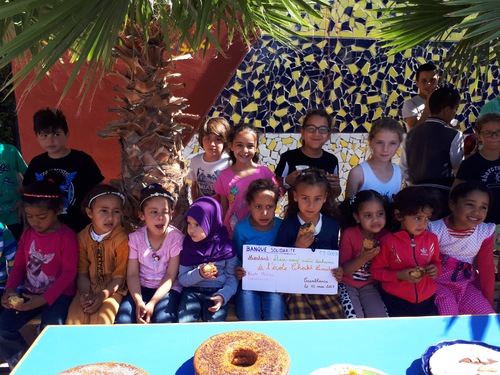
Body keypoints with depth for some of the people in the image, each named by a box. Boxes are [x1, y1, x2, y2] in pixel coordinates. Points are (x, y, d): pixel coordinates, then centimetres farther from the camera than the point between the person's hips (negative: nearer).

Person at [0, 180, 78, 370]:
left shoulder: (67, 236, -14)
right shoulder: (28, 234, 5)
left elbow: (68, 273, -17)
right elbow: (19, 265, 9)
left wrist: (44, 298, -26)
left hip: (58, 294, -6)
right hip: (30, 293, 6)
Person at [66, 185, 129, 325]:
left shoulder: (121, 239, -14)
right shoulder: (83, 237, -2)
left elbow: (119, 276, -11)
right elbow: (82, 272, 1)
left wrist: (102, 296, -22)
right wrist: (85, 292, -17)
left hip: (111, 290, -3)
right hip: (89, 288, 3)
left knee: (100, 322, -23)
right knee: (73, 321, -16)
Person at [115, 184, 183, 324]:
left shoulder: (176, 237, -13)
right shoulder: (135, 238, -6)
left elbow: (170, 276, -12)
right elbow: (132, 274, -6)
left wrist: (152, 303, -23)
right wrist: (138, 302, -22)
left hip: (168, 289, -2)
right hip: (141, 287, 2)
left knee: (163, 322, -28)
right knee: (122, 322, -20)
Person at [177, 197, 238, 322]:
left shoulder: (226, 247, -4)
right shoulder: (187, 245, 1)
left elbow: (232, 278, -1)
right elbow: (182, 279, 1)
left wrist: (223, 296, -19)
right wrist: (198, 274, -18)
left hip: (217, 292, -1)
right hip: (192, 291, 2)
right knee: (183, 324, -22)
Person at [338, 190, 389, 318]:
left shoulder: (385, 235, -8)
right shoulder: (349, 234, -17)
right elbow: (343, 270, -16)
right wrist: (363, 259, -32)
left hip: (369, 285, 3)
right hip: (347, 284, -3)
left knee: (380, 319, -12)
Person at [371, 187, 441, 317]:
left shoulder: (431, 239, 0)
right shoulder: (388, 241, -13)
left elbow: (436, 262, 16)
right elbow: (376, 271, -5)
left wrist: (436, 269, -6)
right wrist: (399, 275, -19)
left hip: (425, 299, 4)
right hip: (395, 300, -4)